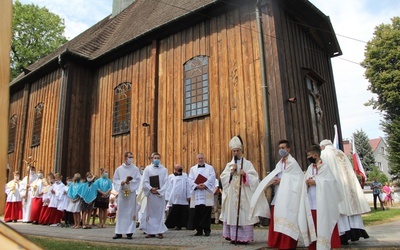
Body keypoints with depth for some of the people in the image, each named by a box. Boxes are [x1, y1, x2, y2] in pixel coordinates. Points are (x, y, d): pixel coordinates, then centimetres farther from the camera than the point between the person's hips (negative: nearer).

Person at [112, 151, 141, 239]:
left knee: (130, 212, 0)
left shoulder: (135, 169, 4)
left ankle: (129, 232, 6)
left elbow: (138, 180, -3)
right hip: (121, 192, 1)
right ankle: (119, 232, 11)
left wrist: (130, 182, -18)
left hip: (131, 193, -1)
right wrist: (121, 182, -12)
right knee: (120, 212, 4)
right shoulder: (119, 169, 8)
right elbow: (115, 180, 7)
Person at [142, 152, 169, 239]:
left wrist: (159, 191, -10)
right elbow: (145, 182, 0)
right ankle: (151, 232, 9)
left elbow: (166, 182, 1)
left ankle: (160, 231, 5)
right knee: (150, 213, 3)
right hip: (150, 194, 0)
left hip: (160, 194, 0)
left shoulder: (164, 170, 6)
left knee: (160, 212, 1)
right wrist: (151, 189, -14)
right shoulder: (147, 169, 6)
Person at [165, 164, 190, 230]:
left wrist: (188, 196, 1)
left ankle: (179, 225, 10)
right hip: (174, 199, -3)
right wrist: (168, 198, -3)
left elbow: (188, 186, 8)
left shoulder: (185, 175, 13)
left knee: (183, 212, 1)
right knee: (173, 212, -2)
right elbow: (169, 188, 2)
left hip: (183, 199, 3)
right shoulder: (171, 177, 5)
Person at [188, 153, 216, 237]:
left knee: (206, 212, -3)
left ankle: (207, 230, 4)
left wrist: (205, 185, -17)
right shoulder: (193, 169, 15)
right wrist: (197, 186, -13)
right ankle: (199, 230, 11)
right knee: (197, 213, 2)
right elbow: (190, 180, 3)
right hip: (196, 195, 2)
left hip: (207, 195, -2)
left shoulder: (210, 168, 11)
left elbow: (212, 178, -4)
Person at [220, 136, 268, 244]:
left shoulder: (247, 163, 5)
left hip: (244, 194, -2)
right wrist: (231, 172, -6)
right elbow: (222, 177, 5)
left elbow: (254, 178, -2)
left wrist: (245, 174, -18)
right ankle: (233, 236, 7)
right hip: (232, 194, 2)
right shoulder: (229, 165, 13)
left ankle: (244, 237, 2)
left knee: (244, 215, -4)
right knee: (232, 214, 0)